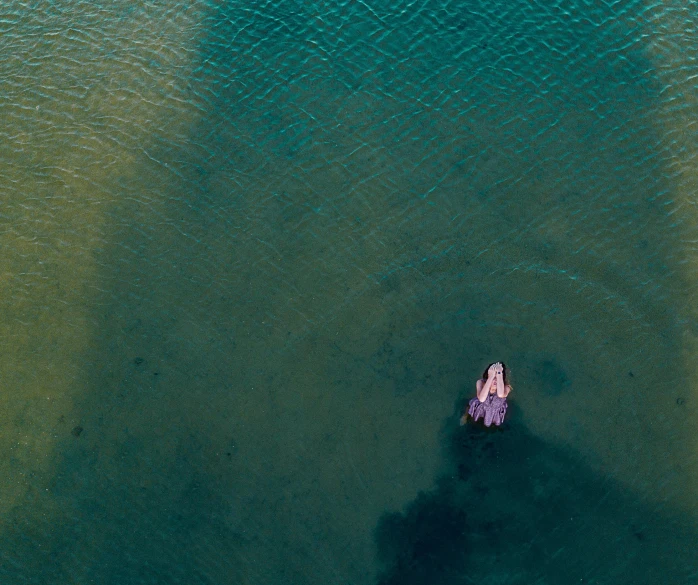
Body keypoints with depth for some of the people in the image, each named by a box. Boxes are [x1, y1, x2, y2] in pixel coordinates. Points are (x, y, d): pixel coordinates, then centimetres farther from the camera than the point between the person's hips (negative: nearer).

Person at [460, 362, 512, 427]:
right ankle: (466, 415, 52)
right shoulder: (481, 382, -36)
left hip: (495, 413, 0)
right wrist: (491, 376, -60)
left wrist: (499, 374, -62)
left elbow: (501, 394, -62)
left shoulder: (506, 387, -37)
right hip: (481, 407, 0)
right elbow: (481, 399, -56)